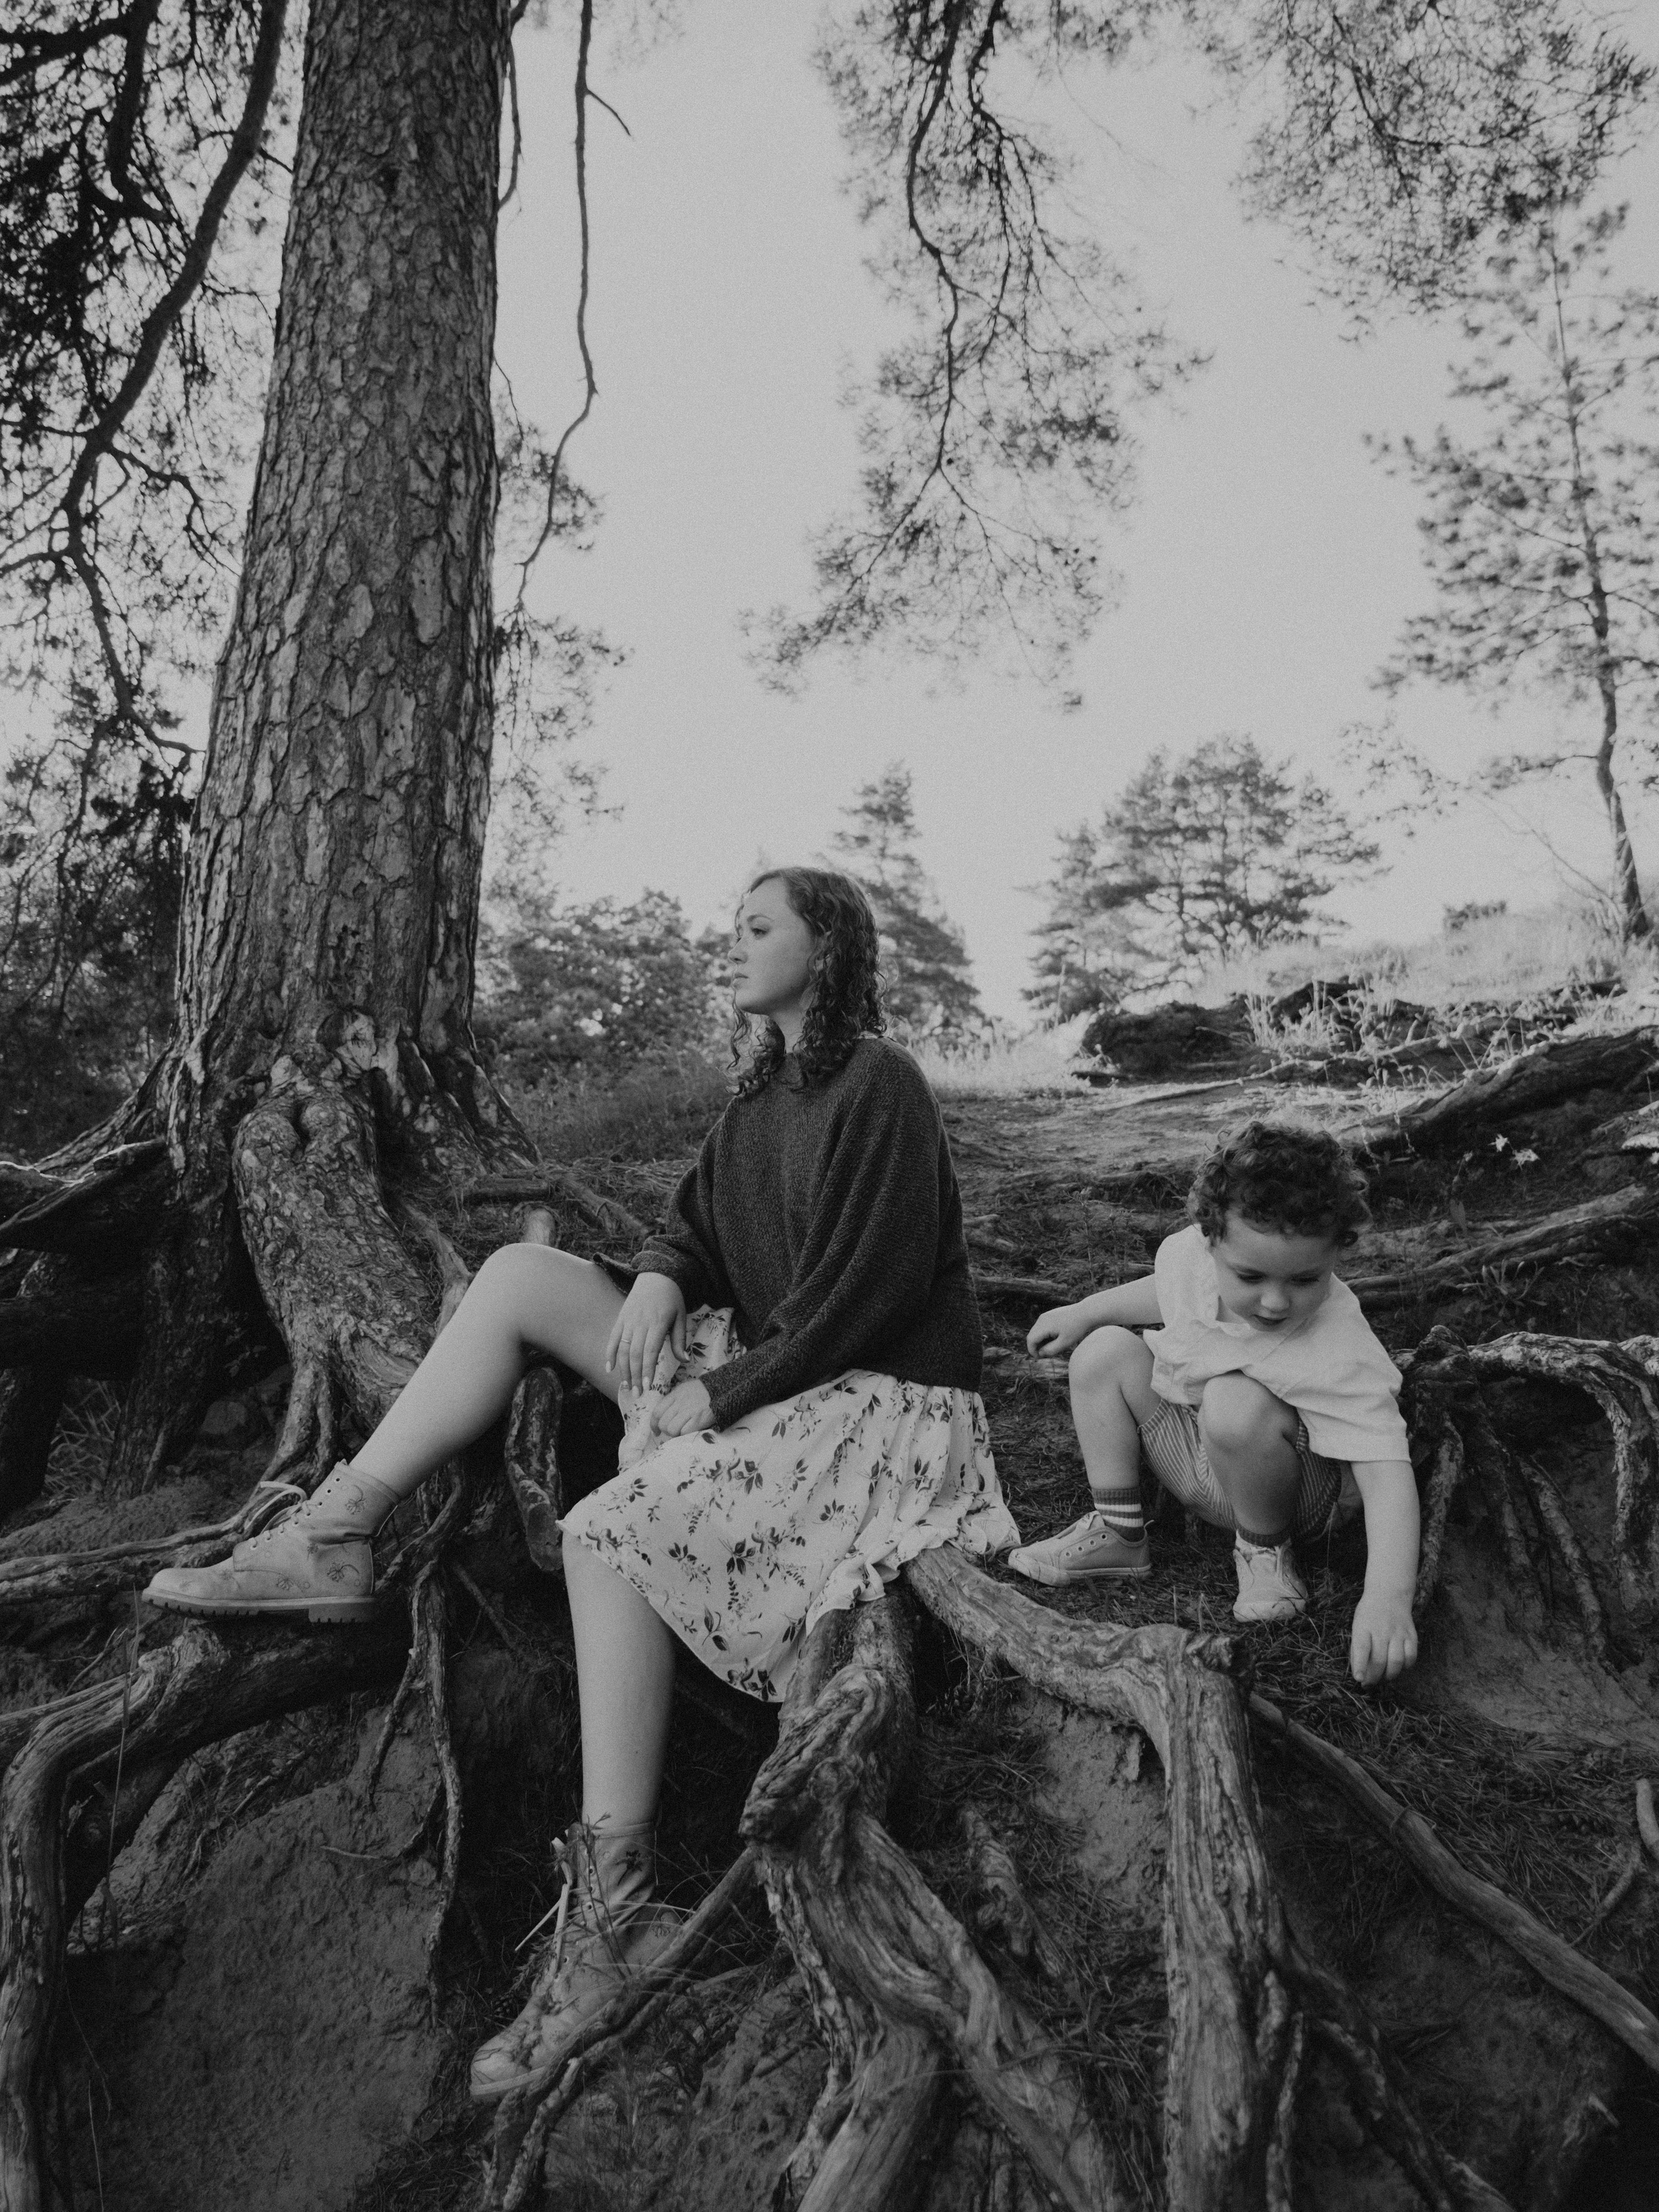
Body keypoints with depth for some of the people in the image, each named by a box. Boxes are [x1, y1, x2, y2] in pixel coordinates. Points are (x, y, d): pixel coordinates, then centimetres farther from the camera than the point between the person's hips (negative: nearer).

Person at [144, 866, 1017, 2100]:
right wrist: (659, 1276, -7)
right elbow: (702, 1215, 16)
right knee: (519, 1274, -3)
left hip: (876, 1397, -9)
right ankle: (334, 1538, -7)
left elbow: (865, 1294, -19)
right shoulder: (769, 1085, 13)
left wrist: (721, 1397, -17)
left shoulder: (878, 1090, -14)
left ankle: (614, 1915, -22)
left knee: (611, 1526, -30)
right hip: (754, 1363, 9)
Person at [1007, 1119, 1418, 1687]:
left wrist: (1388, 1598, -52)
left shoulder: (1340, 1357, -36)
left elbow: (1386, 1468, -40)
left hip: (1291, 1485, -6)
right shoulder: (1191, 1251, -19)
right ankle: (1116, 1533, 0)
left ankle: (1265, 1549, -9)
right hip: (1193, 1462, 6)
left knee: (1237, 1403, -36)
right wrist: (1085, 1312, 7)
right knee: (1106, 1349, -6)